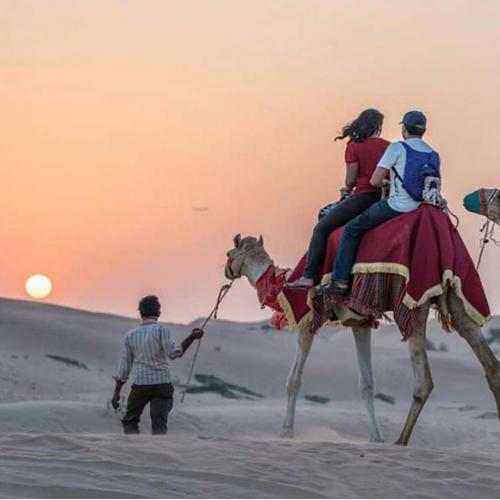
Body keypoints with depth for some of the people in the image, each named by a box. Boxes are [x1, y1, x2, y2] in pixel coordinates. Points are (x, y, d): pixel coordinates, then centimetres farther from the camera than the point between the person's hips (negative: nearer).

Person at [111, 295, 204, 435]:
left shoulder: (130, 335, 5)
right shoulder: (161, 329, -6)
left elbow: (124, 366, 7)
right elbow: (173, 353, -19)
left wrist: (116, 393, 12)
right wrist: (191, 338, -19)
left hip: (140, 385, 2)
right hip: (162, 384, -2)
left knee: (130, 421, 16)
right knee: (159, 425, -2)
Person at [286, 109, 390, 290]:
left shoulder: (354, 147, -5)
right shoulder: (388, 146, 7)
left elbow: (351, 181, -5)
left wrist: (348, 189, 19)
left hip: (362, 197, -6)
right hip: (382, 199, 6)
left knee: (321, 229, 3)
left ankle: (309, 277, -7)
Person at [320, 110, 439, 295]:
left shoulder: (397, 148, -7)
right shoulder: (433, 155, 11)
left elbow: (374, 181, -10)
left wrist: (384, 182, 15)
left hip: (397, 206, -7)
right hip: (420, 208, 7)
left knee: (352, 229, 5)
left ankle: (340, 281, -1)